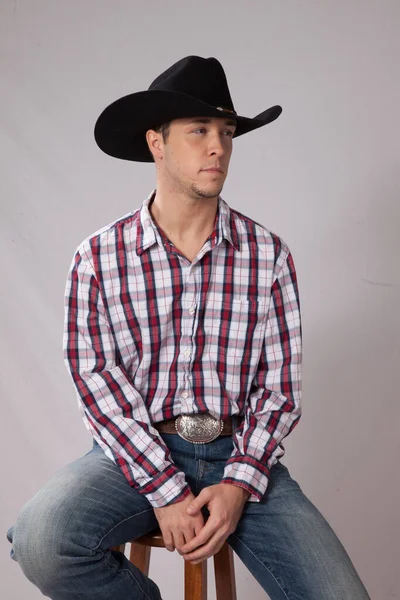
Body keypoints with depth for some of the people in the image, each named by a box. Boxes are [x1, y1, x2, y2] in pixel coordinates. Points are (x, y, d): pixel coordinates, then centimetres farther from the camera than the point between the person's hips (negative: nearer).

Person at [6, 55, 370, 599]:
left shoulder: (268, 253, 2)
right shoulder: (99, 258, -1)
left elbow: (282, 380, 1)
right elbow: (96, 377, -7)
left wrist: (241, 483, -13)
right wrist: (166, 490, -17)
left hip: (239, 454, 1)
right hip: (137, 452, 0)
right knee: (42, 541, -30)